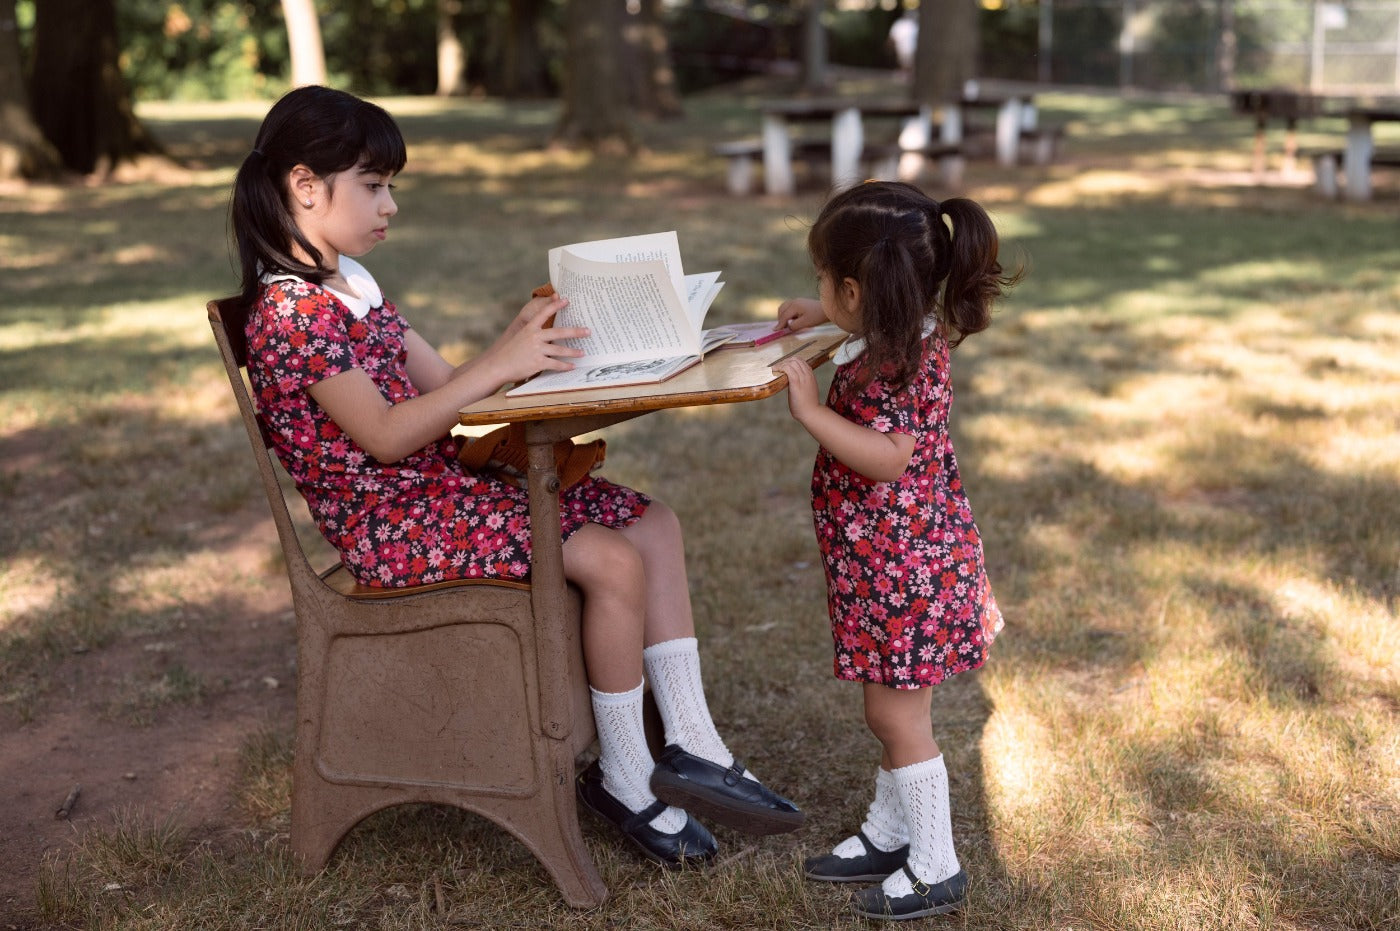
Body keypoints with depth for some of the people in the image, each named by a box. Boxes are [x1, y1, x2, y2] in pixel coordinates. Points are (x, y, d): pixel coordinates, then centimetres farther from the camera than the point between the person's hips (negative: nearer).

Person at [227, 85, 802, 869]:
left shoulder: (352, 284, 15)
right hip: (392, 525, -10)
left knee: (654, 523, 2)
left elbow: (443, 386, 14)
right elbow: (384, 436, -21)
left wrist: (521, 342, -1)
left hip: (444, 488, 10)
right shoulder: (290, 310, -16)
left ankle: (693, 745, 0)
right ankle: (625, 779, -5)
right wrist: (497, 366, -23)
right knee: (614, 562, -22)